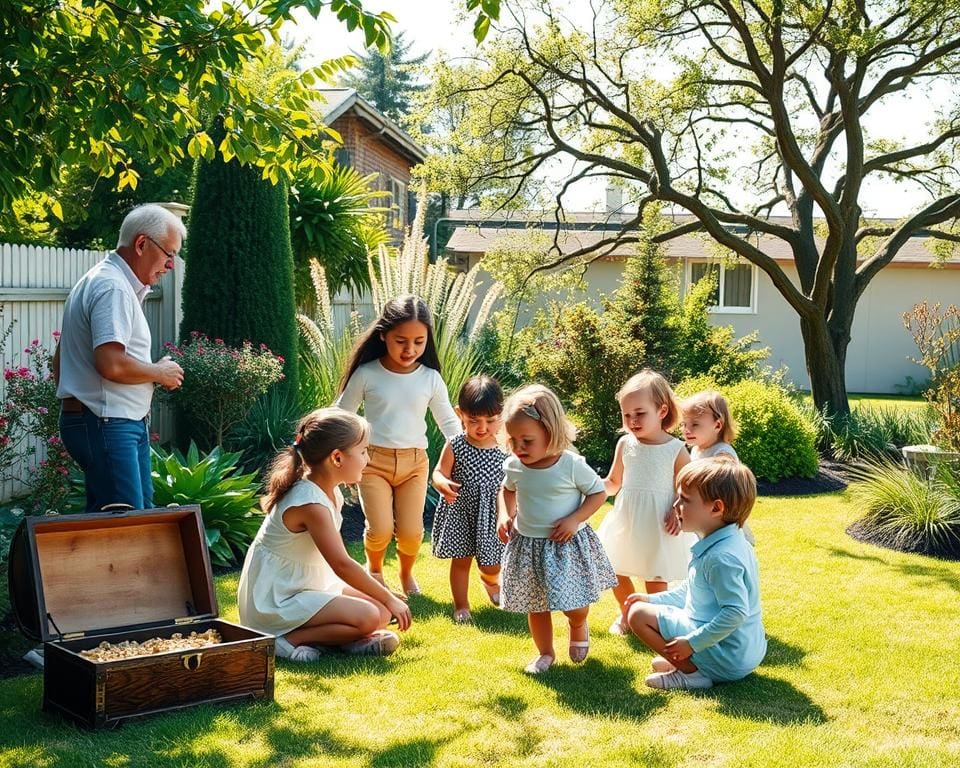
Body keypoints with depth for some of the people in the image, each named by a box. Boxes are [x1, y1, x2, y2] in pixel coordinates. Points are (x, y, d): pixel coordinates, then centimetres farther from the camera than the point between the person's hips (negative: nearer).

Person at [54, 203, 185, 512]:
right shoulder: (114, 288, -15)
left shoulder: (96, 282, 19)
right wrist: (160, 373, -10)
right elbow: (111, 364, -27)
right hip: (106, 425, -11)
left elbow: (59, 358, 25)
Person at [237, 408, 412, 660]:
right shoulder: (310, 504, -25)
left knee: (381, 611, 1)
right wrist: (389, 599, -17)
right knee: (368, 617, -23)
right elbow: (342, 565, -25)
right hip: (277, 601, -10)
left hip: (308, 586, 10)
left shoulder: (330, 492, 3)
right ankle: (287, 640, -16)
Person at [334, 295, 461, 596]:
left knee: (411, 532, -4)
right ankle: (374, 568, 23)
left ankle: (406, 573, 31)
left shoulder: (431, 379, -3)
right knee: (380, 530, -13)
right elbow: (340, 417, 3)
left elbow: (449, 422, 3)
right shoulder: (366, 375, -8)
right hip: (374, 460, -2)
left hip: (415, 462, 2)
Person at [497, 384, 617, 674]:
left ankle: (578, 627, 39)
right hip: (527, 546, 3)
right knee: (535, 606, 13)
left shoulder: (572, 465, -20)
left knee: (574, 605, 3)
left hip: (567, 544, -3)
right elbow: (507, 490, 14)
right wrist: (504, 515, -4)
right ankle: (545, 653, 34)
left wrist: (575, 519, -20)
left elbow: (599, 493, -8)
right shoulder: (514, 466, -9)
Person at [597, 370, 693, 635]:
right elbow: (614, 483, 10)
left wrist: (678, 512, -22)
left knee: (656, 577, 5)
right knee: (617, 572, 12)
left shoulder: (676, 449, -10)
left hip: (658, 524, -4)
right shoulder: (625, 444, -1)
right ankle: (626, 614, 37)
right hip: (627, 520, 4)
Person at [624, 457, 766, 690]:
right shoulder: (731, 543, 7)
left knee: (638, 614, -11)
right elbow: (690, 590, 19)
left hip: (728, 657, -11)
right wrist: (653, 599, 15)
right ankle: (680, 660, 11)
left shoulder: (721, 557, -26)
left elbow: (735, 612, -30)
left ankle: (692, 672, -12)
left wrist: (692, 642, -25)